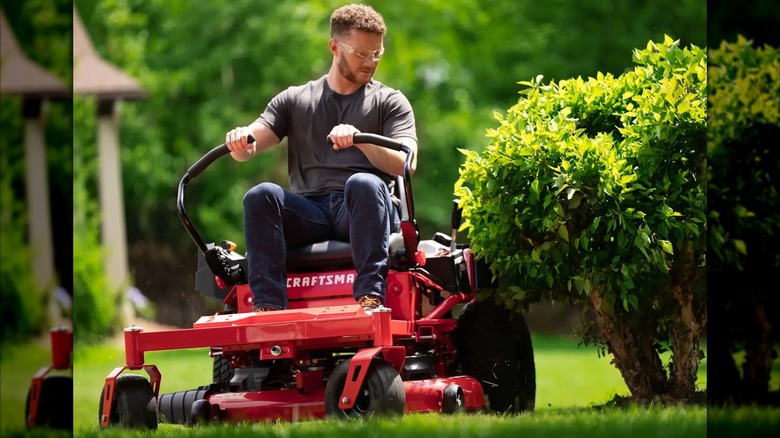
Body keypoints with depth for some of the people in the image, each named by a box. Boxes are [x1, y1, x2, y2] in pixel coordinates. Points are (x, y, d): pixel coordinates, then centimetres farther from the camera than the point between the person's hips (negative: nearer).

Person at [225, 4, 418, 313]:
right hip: (309, 212, 2)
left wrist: (360, 140, -21)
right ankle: (268, 305, -39)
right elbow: (247, 150, 10)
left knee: (363, 183, -35)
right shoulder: (294, 100, 20)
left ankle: (370, 297, -47)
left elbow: (405, 164, -1)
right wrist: (239, 142, -17)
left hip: (365, 213, -2)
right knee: (261, 195, -27)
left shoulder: (390, 102, 15)